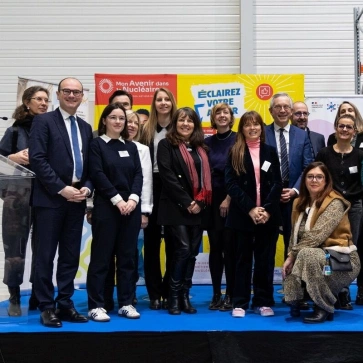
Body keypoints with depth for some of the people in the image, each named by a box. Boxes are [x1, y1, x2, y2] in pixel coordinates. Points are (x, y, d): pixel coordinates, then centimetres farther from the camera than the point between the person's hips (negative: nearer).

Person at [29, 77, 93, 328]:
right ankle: (47, 307, 8)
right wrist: (61, 189, -17)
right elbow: (37, 159, -12)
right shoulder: (44, 121, -2)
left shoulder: (85, 127, 16)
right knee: (46, 255, -1)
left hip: (77, 200, 6)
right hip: (50, 198, -5)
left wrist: (87, 187, -3)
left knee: (71, 255, 8)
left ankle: (65, 304, 16)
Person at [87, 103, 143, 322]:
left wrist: (133, 199, -10)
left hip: (131, 207, 4)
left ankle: (126, 303, 13)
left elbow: (138, 175, 6)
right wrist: (117, 200, -15)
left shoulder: (131, 147, 14)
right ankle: (96, 305, 3)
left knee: (128, 256, 7)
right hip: (106, 207, -4)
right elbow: (98, 175, -9)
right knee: (101, 256, -3)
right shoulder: (96, 145, 1)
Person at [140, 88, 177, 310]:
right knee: (151, 241, 4)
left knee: (173, 242, 4)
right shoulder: (147, 130, 6)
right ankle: (154, 294, 12)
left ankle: (169, 293, 14)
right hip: (152, 187, 1)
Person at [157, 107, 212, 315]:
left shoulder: (201, 148, 16)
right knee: (183, 249, -12)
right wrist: (187, 202, -14)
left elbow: (208, 177, 10)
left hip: (198, 208, 5)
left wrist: (200, 201, -6)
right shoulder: (166, 145, 0)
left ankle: (185, 295, 13)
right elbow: (168, 176, -9)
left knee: (193, 251, 4)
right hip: (176, 207, -5)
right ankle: (174, 296, 1)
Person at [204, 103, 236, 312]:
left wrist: (229, 198, -8)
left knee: (230, 245, -3)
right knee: (215, 246, 5)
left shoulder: (238, 140, -3)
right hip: (212, 199, 4)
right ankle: (216, 293, 12)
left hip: (233, 199, -4)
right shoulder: (208, 142, 10)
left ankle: (230, 295, 5)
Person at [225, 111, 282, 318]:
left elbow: (277, 183, 2)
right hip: (243, 214, -1)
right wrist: (250, 209, -15)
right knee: (243, 259, 4)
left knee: (265, 259, 6)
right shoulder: (235, 153, 3)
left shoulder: (270, 151, 9)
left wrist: (267, 209, -11)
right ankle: (240, 303, 9)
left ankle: (263, 302, 13)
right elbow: (232, 184, -6)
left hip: (268, 215, 2)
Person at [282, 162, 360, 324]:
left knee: (307, 254, -34)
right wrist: (290, 256, -12)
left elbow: (315, 236, -24)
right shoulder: (300, 203, 8)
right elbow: (295, 235, 5)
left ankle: (325, 308, -18)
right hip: (316, 256, 6)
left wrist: (292, 255, -17)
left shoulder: (334, 203, -16)